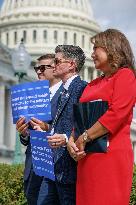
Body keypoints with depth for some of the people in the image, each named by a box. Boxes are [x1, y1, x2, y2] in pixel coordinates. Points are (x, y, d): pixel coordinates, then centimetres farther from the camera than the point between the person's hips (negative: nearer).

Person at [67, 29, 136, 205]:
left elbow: (117, 114, -15)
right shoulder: (93, 84, 22)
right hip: (87, 157, 7)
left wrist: (84, 138, -12)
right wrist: (71, 140, 0)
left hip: (111, 155, -7)